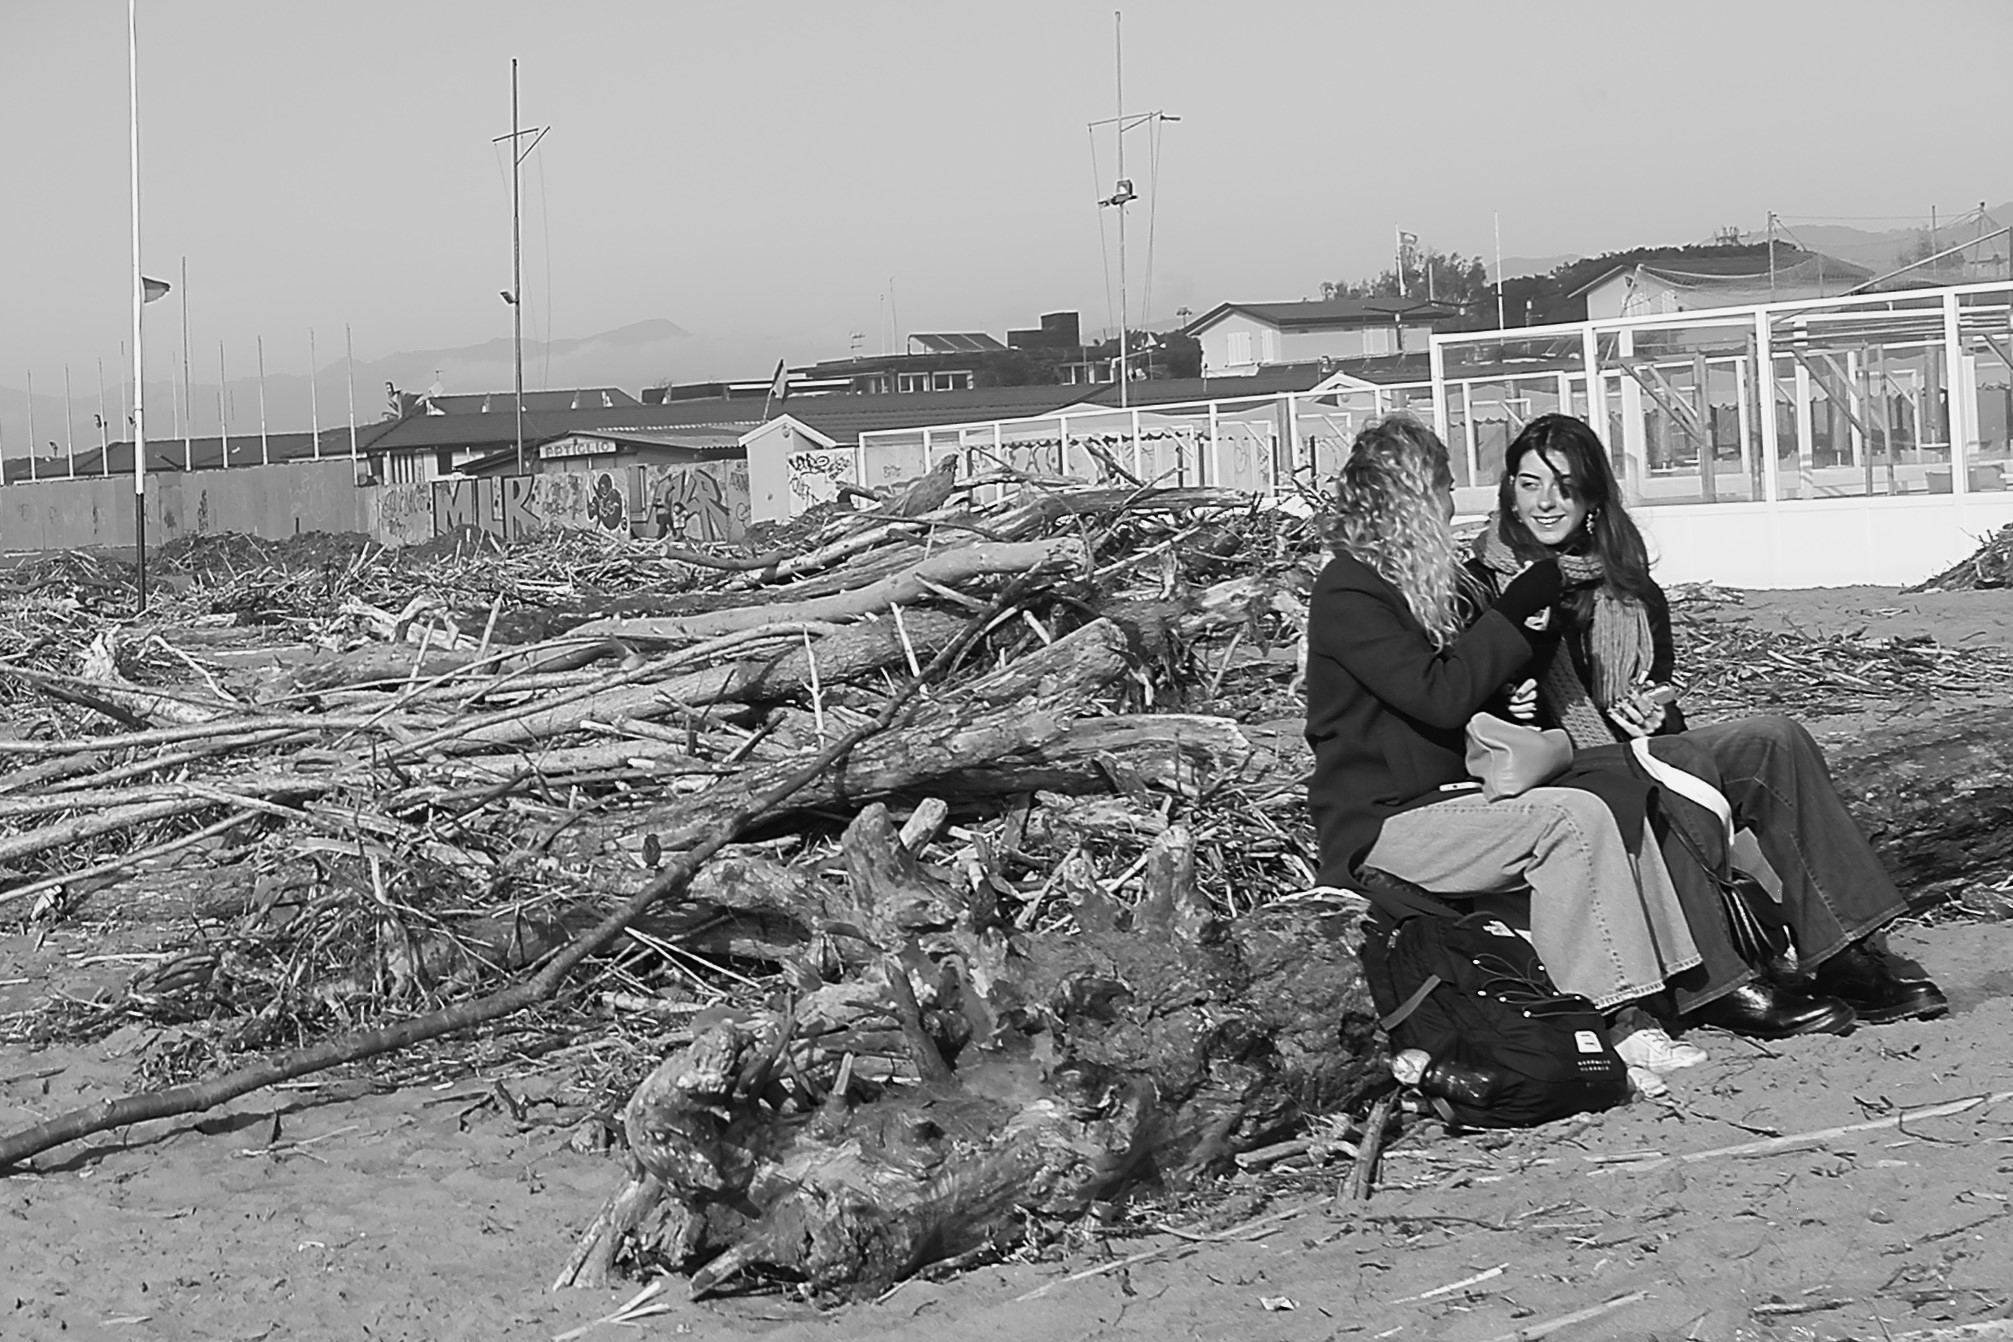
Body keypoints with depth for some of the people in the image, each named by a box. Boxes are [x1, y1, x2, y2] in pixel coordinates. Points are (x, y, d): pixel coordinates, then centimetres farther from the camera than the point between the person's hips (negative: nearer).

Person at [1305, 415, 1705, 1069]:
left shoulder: (1417, 581, 19)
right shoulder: (1348, 594, -12)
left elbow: (1471, 678, 25)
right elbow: (1440, 694, -22)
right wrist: (1516, 609, -13)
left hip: (1442, 800, 9)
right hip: (1379, 829, -9)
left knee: (1621, 811, -8)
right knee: (1574, 818, -25)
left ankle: (1642, 1010, -15)